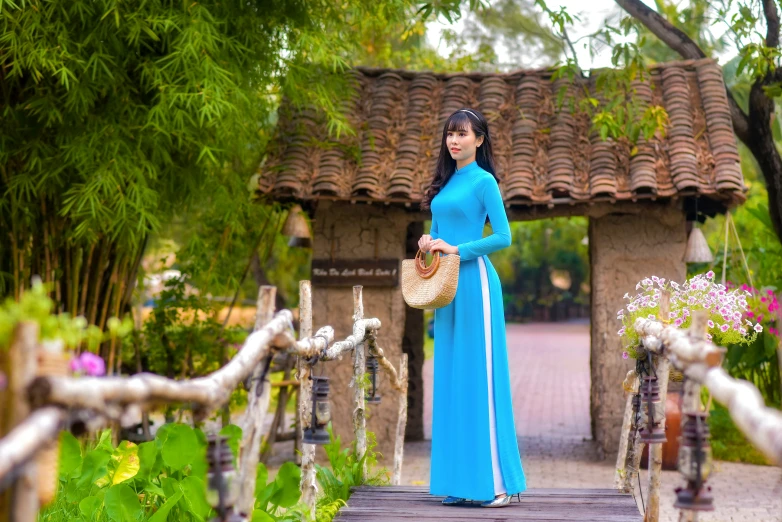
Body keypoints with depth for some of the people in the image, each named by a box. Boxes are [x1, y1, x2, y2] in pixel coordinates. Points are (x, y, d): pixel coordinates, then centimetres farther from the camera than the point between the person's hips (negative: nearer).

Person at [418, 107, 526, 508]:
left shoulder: (483, 181, -5)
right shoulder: (445, 182, 15)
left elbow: (503, 237, -11)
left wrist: (457, 249, -14)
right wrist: (429, 241, 1)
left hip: (474, 281, -7)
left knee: (479, 376, -7)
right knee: (450, 377, 6)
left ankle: (497, 480, -2)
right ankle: (460, 479, 10)